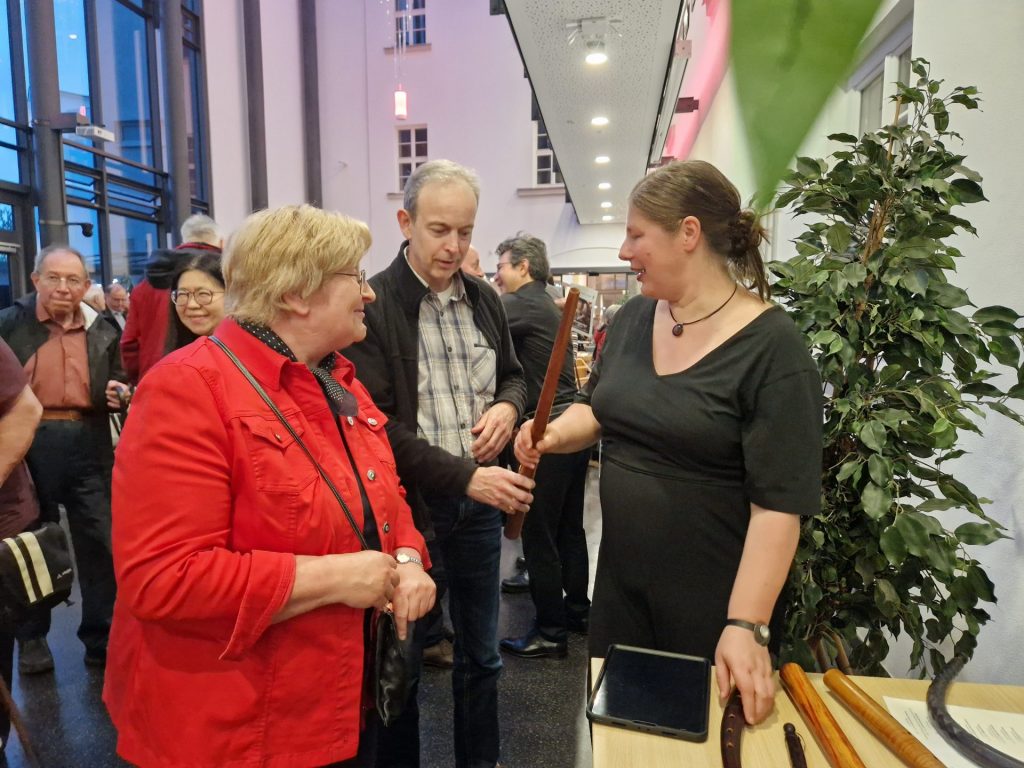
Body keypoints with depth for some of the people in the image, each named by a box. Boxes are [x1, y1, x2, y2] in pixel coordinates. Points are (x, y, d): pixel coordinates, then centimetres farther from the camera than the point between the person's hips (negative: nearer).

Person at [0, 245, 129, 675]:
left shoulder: (101, 331, 7)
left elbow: (117, 383, 17)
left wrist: (118, 394, -5)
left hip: (88, 447, 2)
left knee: (100, 546, 6)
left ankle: (101, 638, 20)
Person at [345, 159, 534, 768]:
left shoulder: (485, 299, 6)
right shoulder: (372, 306, -12)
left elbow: (514, 375, 18)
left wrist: (507, 406, -6)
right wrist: (465, 477, -22)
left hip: (480, 506, 6)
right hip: (409, 508, -5)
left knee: (482, 654, 21)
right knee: (401, 662, 13)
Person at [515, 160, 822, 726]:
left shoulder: (771, 347, -19)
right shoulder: (632, 318, 1)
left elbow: (780, 502, -20)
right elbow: (597, 408, 14)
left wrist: (747, 625, -22)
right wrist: (554, 433, -7)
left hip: (714, 599, -5)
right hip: (620, 579, 6)